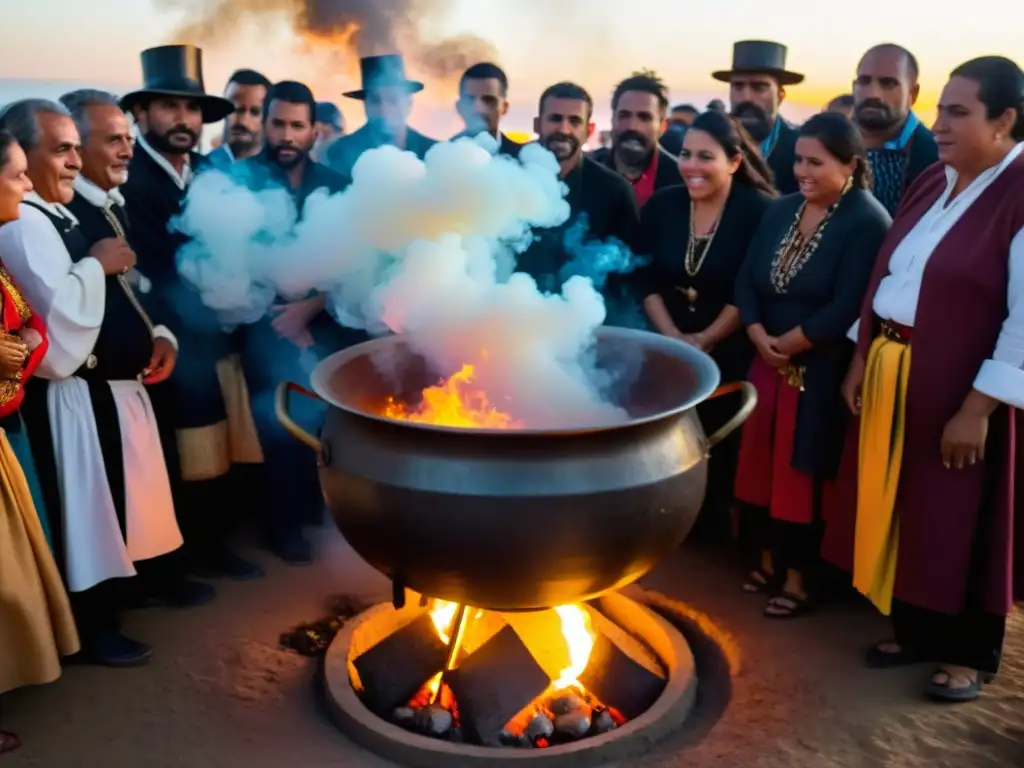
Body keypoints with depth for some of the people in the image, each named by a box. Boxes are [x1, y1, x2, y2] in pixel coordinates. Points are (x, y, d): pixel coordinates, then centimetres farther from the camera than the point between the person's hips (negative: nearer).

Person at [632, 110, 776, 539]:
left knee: (721, 443, 5)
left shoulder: (758, 210, -11)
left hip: (730, 352, -3)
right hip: (668, 347, 3)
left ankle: (715, 528, 24)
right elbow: (645, 278, 0)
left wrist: (705, 341, -11)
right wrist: (673, 337, -9)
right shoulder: (662, 205, 0)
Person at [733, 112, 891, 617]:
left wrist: (787, 344, -12)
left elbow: (847, 309, -21)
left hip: (823, 372, -6)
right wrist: (759, 338, -11)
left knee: (803, 472, 2)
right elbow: (746, 280, 4)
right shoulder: (781, 210, 9)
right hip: (768, 364, 7)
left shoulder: (867, 222, -13)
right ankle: (768, 560, 29)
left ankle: (798, 578, 17)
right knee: (761, 464, 12)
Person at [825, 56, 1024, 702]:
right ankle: (915, 629, 35)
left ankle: (970, 653, 27)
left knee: (959, 522, 7)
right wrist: (862, 360, 11)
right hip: (893, 378, 7)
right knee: (903, 511, 16)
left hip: (961, 393, -7)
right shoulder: (933, 183, 9)